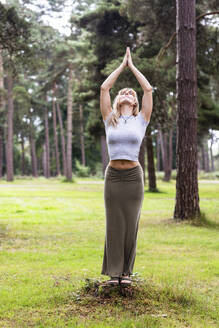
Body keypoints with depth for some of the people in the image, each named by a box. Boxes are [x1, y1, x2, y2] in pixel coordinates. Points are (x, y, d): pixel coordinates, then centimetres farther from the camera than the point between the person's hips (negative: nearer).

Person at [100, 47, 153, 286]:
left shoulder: (141, 120, 7)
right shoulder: (109, 120, 8)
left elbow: (148, 89, 3)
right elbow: (104, 88, 6)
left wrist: (132, 66, 12)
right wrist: (122, 65, 13)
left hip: (133, 176, 0)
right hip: (113, 176, 1)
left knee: (131, 224, 3)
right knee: (114, 225, 3)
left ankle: (127, 271, 14)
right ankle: (114, 272, 11)